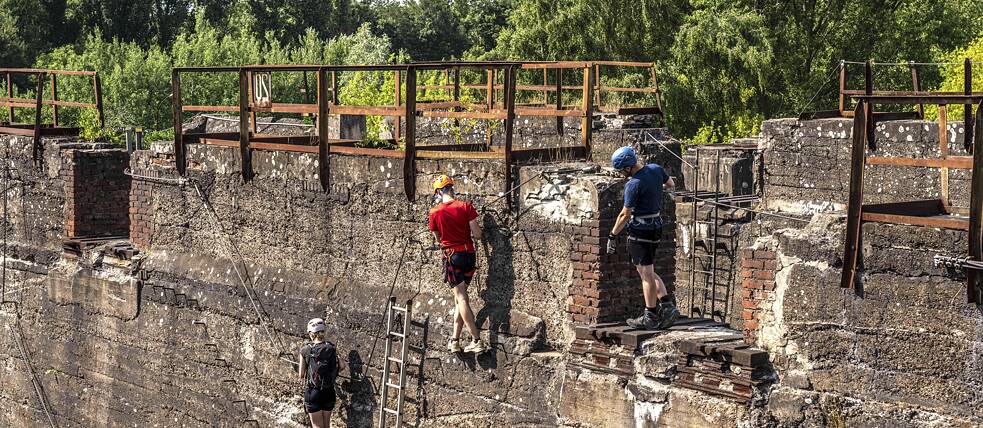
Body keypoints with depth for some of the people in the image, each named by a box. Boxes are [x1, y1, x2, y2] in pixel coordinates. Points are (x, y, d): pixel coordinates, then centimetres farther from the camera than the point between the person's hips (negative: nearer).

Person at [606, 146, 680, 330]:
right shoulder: (655, 169, 1)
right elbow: (671, 184, 21)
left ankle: (650, 318, 4)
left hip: (640, 230, -9)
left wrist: (612, 236, -7)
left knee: (646, 275, -2)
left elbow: (625, 215, -17)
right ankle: (668, 306, 8)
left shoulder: (633, 185, -21)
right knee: (649, 273, 17)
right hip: (656, 226, 9)